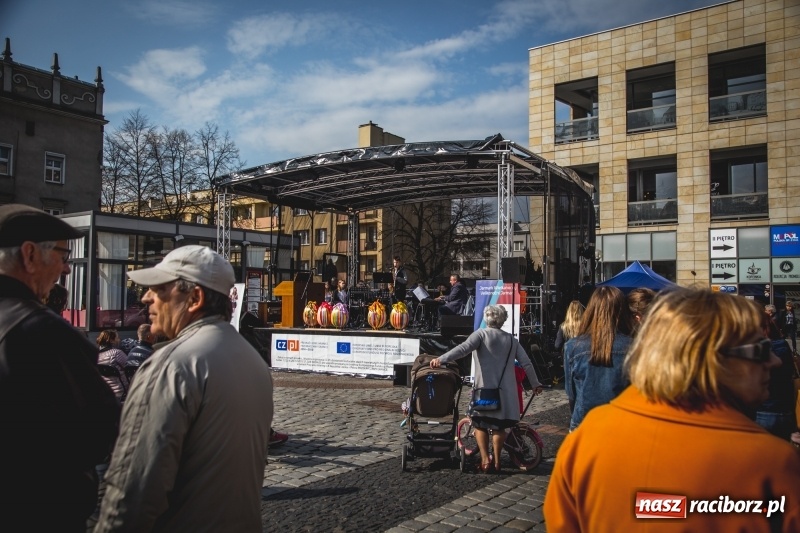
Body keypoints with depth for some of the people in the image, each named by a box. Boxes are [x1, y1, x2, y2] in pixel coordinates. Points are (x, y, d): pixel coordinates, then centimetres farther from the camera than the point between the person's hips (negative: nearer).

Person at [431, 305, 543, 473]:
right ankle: (496, 461, 17)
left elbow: (464, 348, -19)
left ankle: (485, 460, 4)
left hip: (485, 388, -3)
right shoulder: (511, 339, 12)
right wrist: (535, 384, 21)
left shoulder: (481, 334, -2)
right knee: (499, 426, 13)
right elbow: (526, 363, 10)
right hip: (505, 391, 3)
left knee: (480, 424, 11)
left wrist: (441, 359, -28)